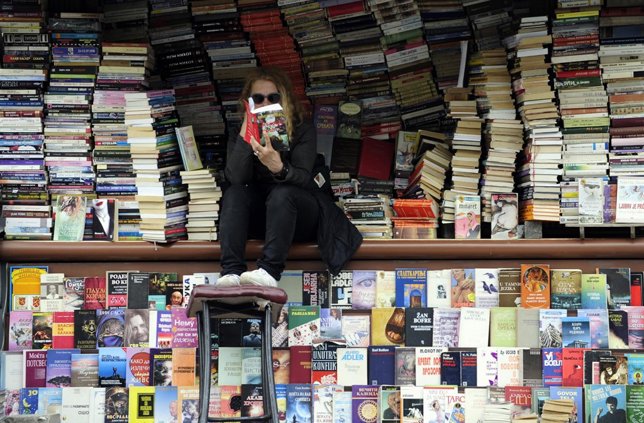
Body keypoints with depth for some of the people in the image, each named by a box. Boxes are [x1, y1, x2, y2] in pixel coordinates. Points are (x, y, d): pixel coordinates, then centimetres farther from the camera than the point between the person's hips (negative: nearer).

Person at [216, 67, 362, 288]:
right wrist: (246, 131, -22)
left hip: (300, 215, -2)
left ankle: (269, 271, -45)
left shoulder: (303, 131, -4)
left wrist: (278, 168, -42)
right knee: (234, 194, -24)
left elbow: (304, 179, -20)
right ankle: (232, 272, -40)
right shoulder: (239, 135, 3)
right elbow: (235, 178, -15)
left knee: (282, 193, -32)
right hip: (261, 217, 3)